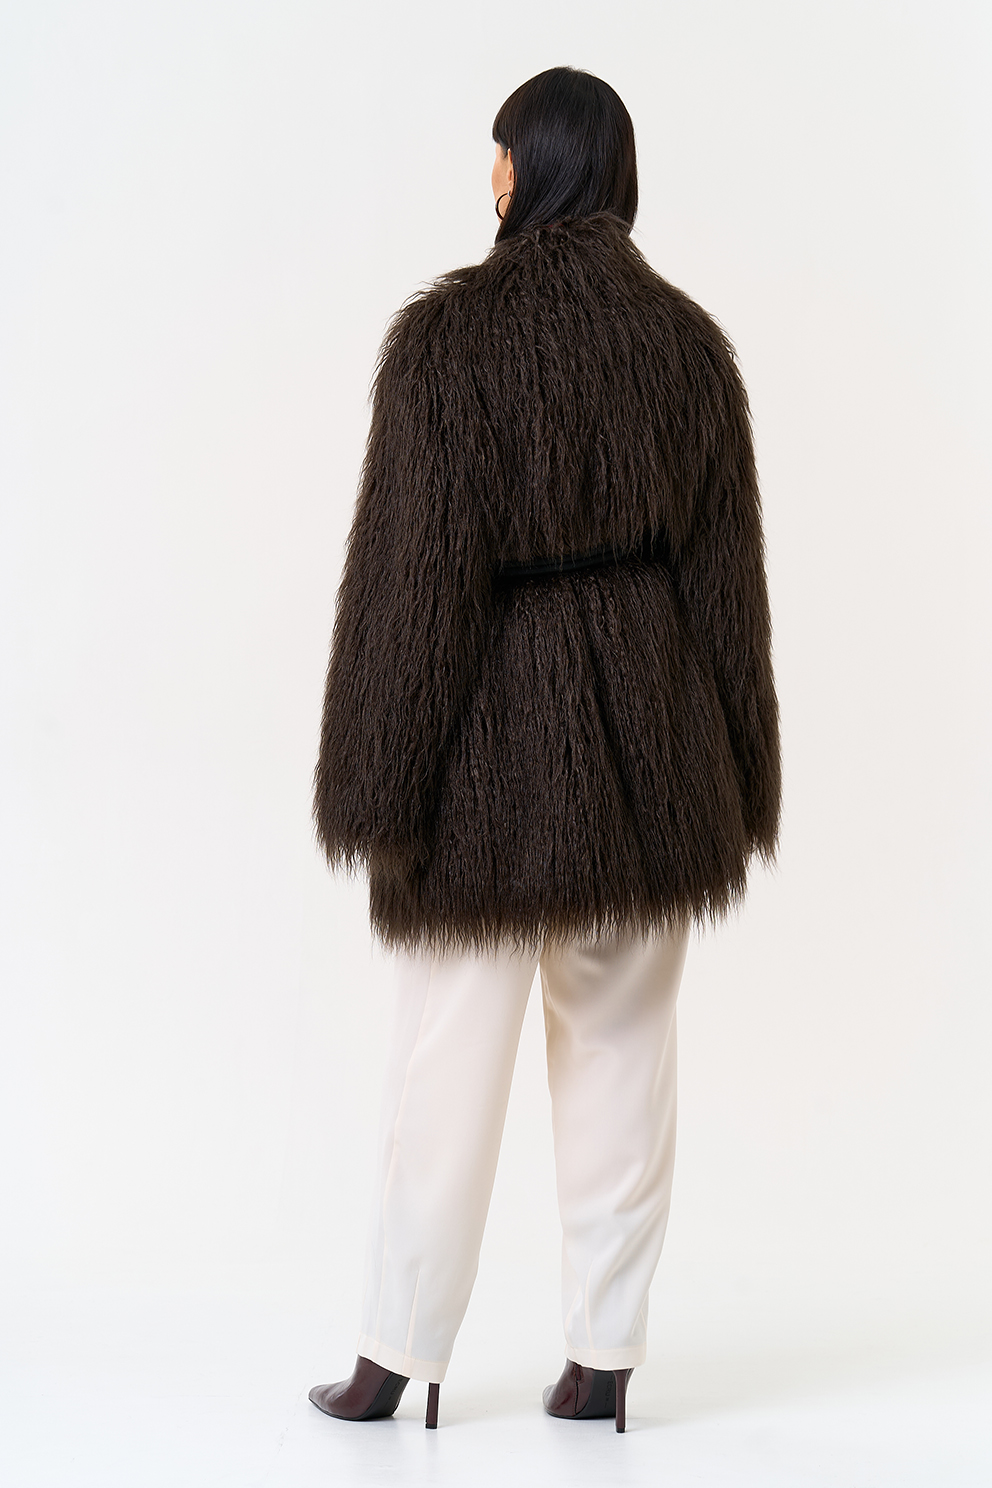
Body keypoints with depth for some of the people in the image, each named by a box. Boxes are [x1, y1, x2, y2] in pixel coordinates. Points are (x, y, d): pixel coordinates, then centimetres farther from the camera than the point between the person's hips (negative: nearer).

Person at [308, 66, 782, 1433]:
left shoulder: (448, 333, -11)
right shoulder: (689, 341, 3)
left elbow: (408, 567, -13)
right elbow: (726, 570, 5)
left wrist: (376, 780, -7)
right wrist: (727, 781, 12)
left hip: (495, 728, -4)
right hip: (650, 732, 4)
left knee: (449, 1058, 6)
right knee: (624, 1050, 11)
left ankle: (396, 1359, 17)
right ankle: (605, 1357, 18)